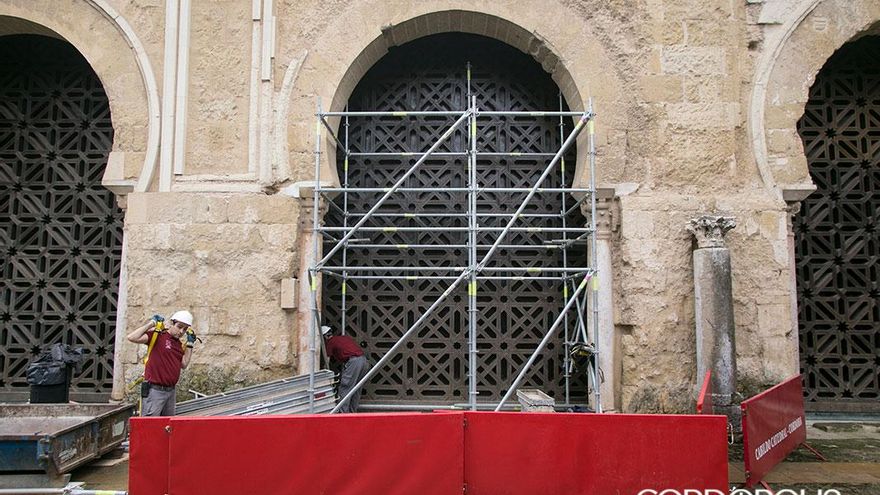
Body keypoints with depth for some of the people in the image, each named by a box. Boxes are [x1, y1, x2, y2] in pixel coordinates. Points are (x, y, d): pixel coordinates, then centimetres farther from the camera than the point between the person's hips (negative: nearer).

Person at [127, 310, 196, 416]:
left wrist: (190, 344, 9)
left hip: (171, 391, 7)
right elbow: (132, 338, -18)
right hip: (154, 390, -7)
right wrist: (151, 323, -13)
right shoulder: (157, 335, -7)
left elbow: (184, 364, 10)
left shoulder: (180, 344, 14)